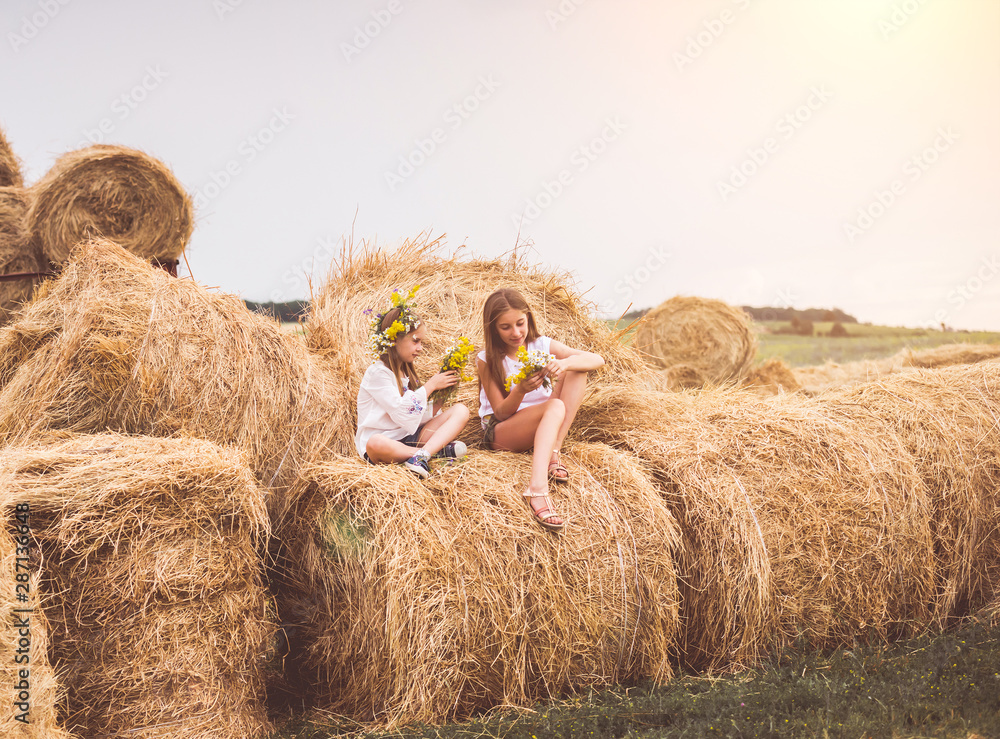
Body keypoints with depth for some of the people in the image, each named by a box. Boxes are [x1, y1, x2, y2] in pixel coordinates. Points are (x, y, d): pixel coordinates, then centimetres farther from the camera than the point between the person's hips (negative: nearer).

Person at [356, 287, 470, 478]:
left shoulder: (405, 371, 19)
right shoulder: (378, 373, -9)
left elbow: (420, 416, 14)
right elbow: (401, 411, -20)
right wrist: (430, 386, -10)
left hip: (409, 436, 8)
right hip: (385, 440, -8)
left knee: (460, 411, -7)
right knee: (375, 444, -44)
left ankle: (422, 455, -33)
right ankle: (439, 451, -32)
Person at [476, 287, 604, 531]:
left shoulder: (543, 346, 2)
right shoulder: (487, 360, -4)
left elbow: (597, 360, -8)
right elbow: (501, 412, -8)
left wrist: (564, 364, -28)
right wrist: (520, 391, -29)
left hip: (544, 426, 4)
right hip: (500, 432, -4)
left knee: (577, 371, -15)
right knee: (555, 407, -34)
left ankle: (553, 451, -24)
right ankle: (537, 488, -55)